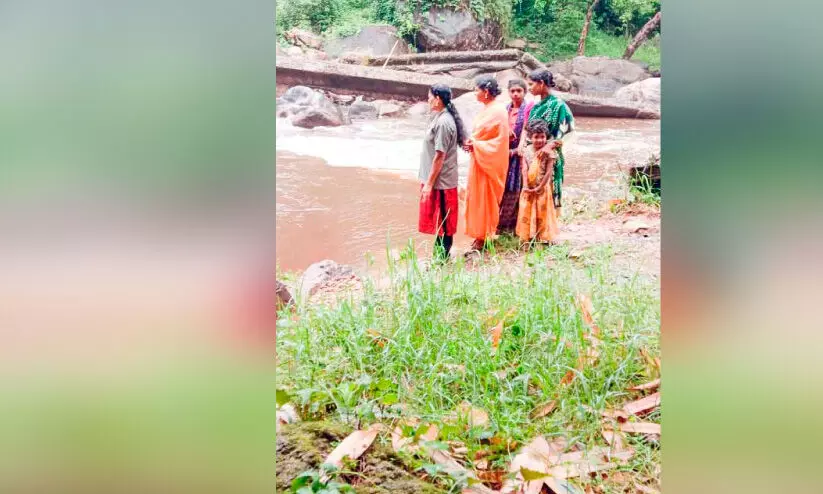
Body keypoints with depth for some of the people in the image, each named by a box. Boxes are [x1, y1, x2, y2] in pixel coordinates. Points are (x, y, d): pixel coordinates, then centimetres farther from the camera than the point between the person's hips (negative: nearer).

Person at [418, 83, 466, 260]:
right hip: (435, 179, 9)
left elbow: (440, 156, -21)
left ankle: (443, 257, 12)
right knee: (437, 218, 18)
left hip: (440, 181, -9)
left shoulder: (443, 122, -20)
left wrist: (429, 183, -18)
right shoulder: (440, 117, 9)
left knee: (443, 220, 2)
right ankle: (438, 253, 29)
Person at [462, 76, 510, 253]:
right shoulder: (487, 109, 10)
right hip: (479, 161, 9)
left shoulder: (497, 111, -19)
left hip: (488, 162, -9)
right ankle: (480, 235, 24)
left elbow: (499, 140, -21)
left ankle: (482, 239, 9)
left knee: (483, 198, -1)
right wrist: (471, 143, -2)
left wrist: (475, 146, -21)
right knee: (477, 197, 14)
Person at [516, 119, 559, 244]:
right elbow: (524, 169, -4)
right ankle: (527, 236, 17)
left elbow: (549, 172, -12)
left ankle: (543, 236, 14)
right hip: (528, 189, 4)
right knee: (526, 211, 7)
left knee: (542, 213, 5)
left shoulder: (548, 152, -10)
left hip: (542, 188, -3)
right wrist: (526, 186, -14)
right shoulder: (527, 151, 1)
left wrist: (539, 187, -15)